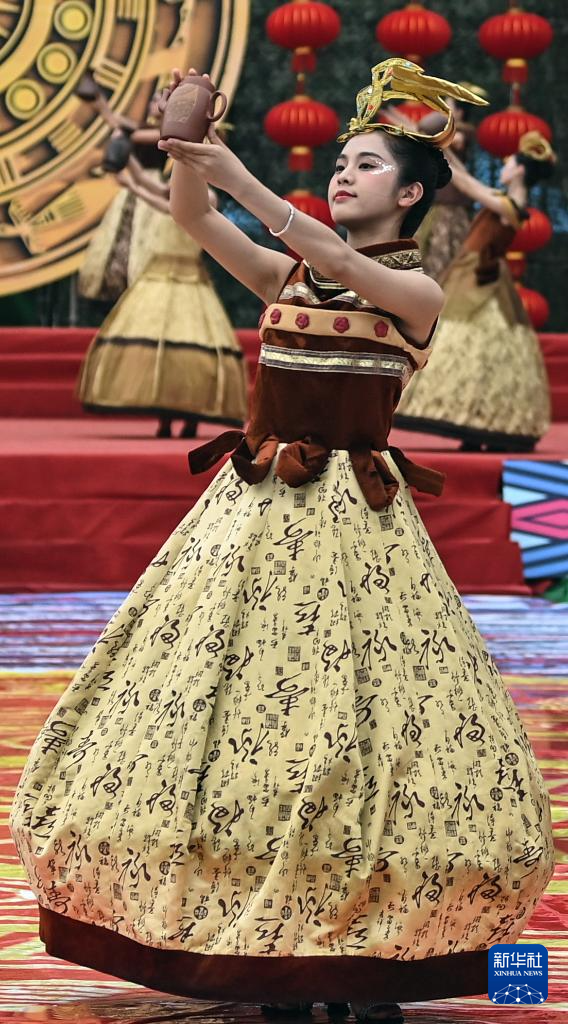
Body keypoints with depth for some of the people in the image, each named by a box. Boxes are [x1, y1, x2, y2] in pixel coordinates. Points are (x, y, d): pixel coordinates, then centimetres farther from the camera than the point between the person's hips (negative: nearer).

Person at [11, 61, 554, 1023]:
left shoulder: (415, 290, 0)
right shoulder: (282, 275, 13)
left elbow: (334, 259, -19)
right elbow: (196, 222, -2)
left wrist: (239, 177, -27)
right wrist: (185, 156, -22)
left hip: (352, 509, -5)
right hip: (256, 508, 5)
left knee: (358, 710, -7)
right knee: (232, 699, 0)